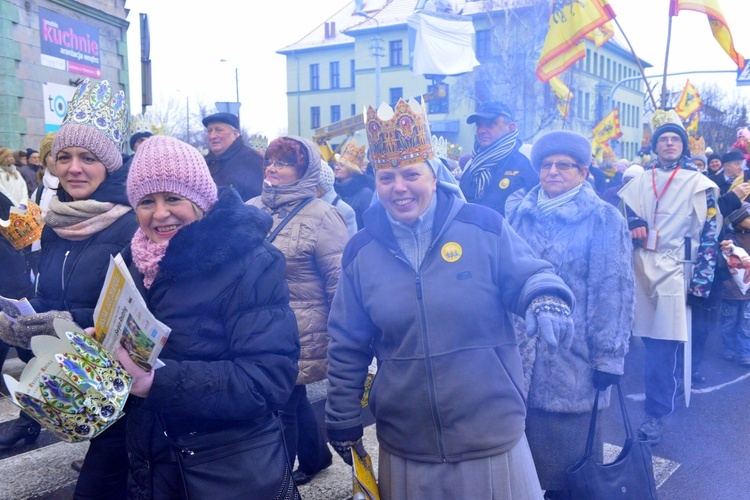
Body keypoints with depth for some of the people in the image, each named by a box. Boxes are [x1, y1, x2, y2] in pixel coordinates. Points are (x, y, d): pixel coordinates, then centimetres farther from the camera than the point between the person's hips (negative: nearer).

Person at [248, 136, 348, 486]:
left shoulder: (320, 216, -13)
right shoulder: (253, 209, 6)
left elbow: (341, 283, -13)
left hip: (298, 338, -6)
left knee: (284, 404, 2)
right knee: (292, 400, 20)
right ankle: (316, 456, 44)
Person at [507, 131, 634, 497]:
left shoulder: (604, 220, -5)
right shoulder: (520, 216, 9)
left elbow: (614, 292, -8)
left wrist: (608, 357, -11)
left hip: (574, 361, -4)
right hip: (521, 356, 4)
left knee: (571, 449, 6)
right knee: (528, 444, 12)